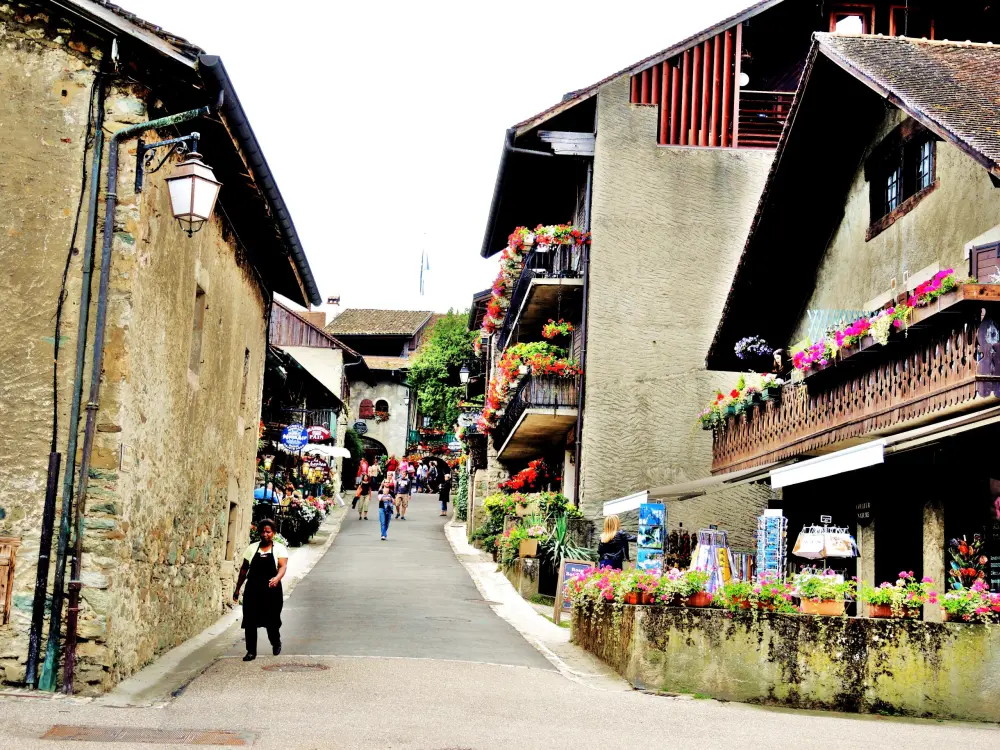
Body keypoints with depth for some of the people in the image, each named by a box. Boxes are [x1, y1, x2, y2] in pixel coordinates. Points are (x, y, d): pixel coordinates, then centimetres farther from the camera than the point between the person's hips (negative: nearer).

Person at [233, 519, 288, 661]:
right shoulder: (252, 548, 9)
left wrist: (277, 578, -35)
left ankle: (276, 643, 34)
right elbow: (244, 569, 15)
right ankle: (251, 651, 6)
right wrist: (237, 589, 14)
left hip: (272, 591, -2)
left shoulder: (279, 549, 1)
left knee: (272, 620, 5)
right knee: (250, 621, -4)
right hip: (253, 590, 2)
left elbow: (283, 566, -14)